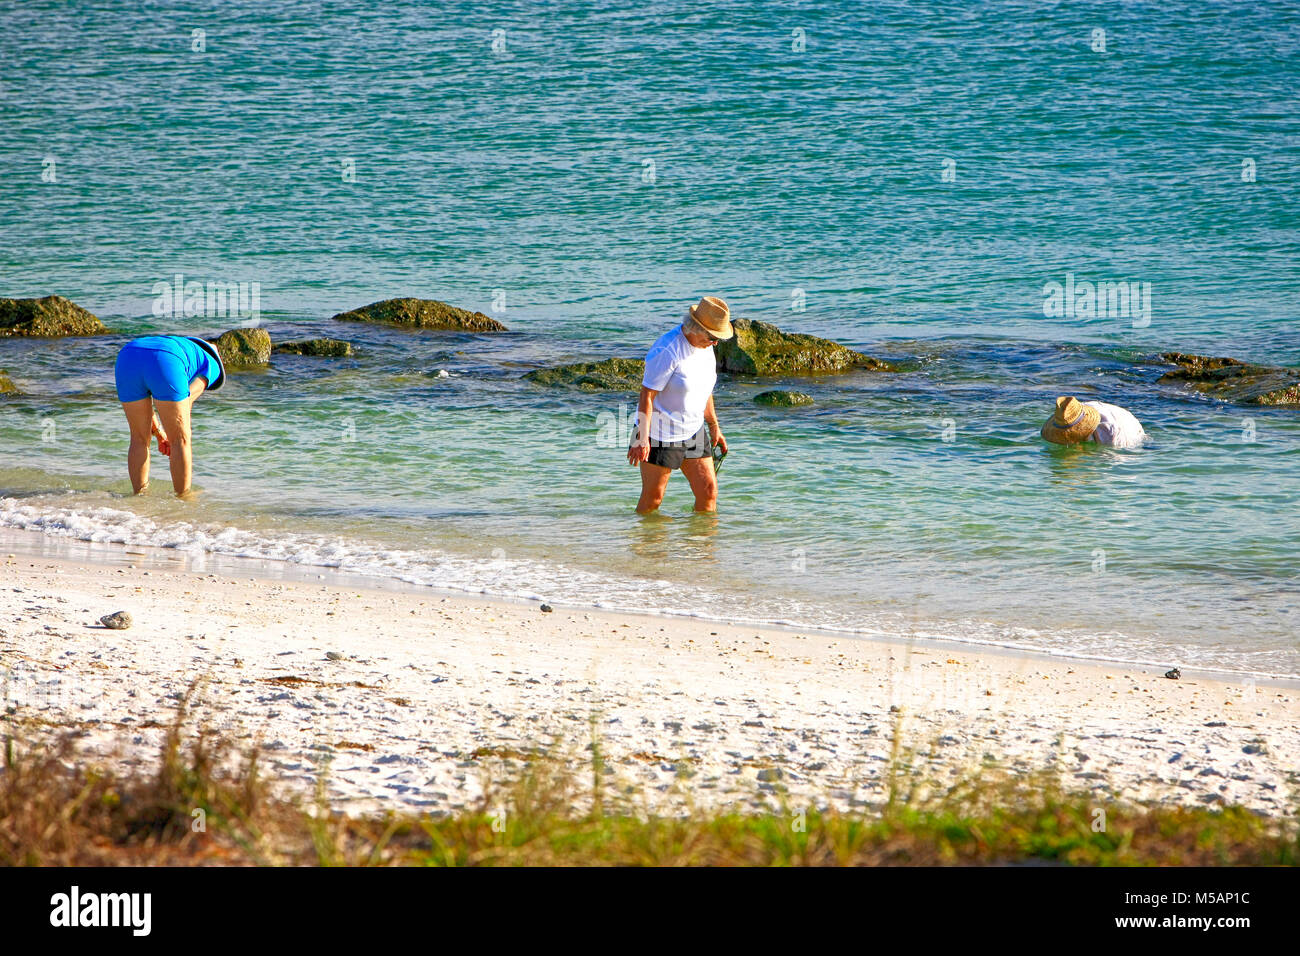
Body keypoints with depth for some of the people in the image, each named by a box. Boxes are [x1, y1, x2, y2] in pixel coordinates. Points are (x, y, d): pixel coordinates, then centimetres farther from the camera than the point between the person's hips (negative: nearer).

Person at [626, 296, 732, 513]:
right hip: (660, 433, -7)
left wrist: (714, 427, 20)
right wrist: (642, 439, -26)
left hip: (692, 431, 7)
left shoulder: (705, 347, 4)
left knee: (708, 490, 0)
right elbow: (647, 395, -22)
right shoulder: (667, 350, -22)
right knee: (652, 497, 1)